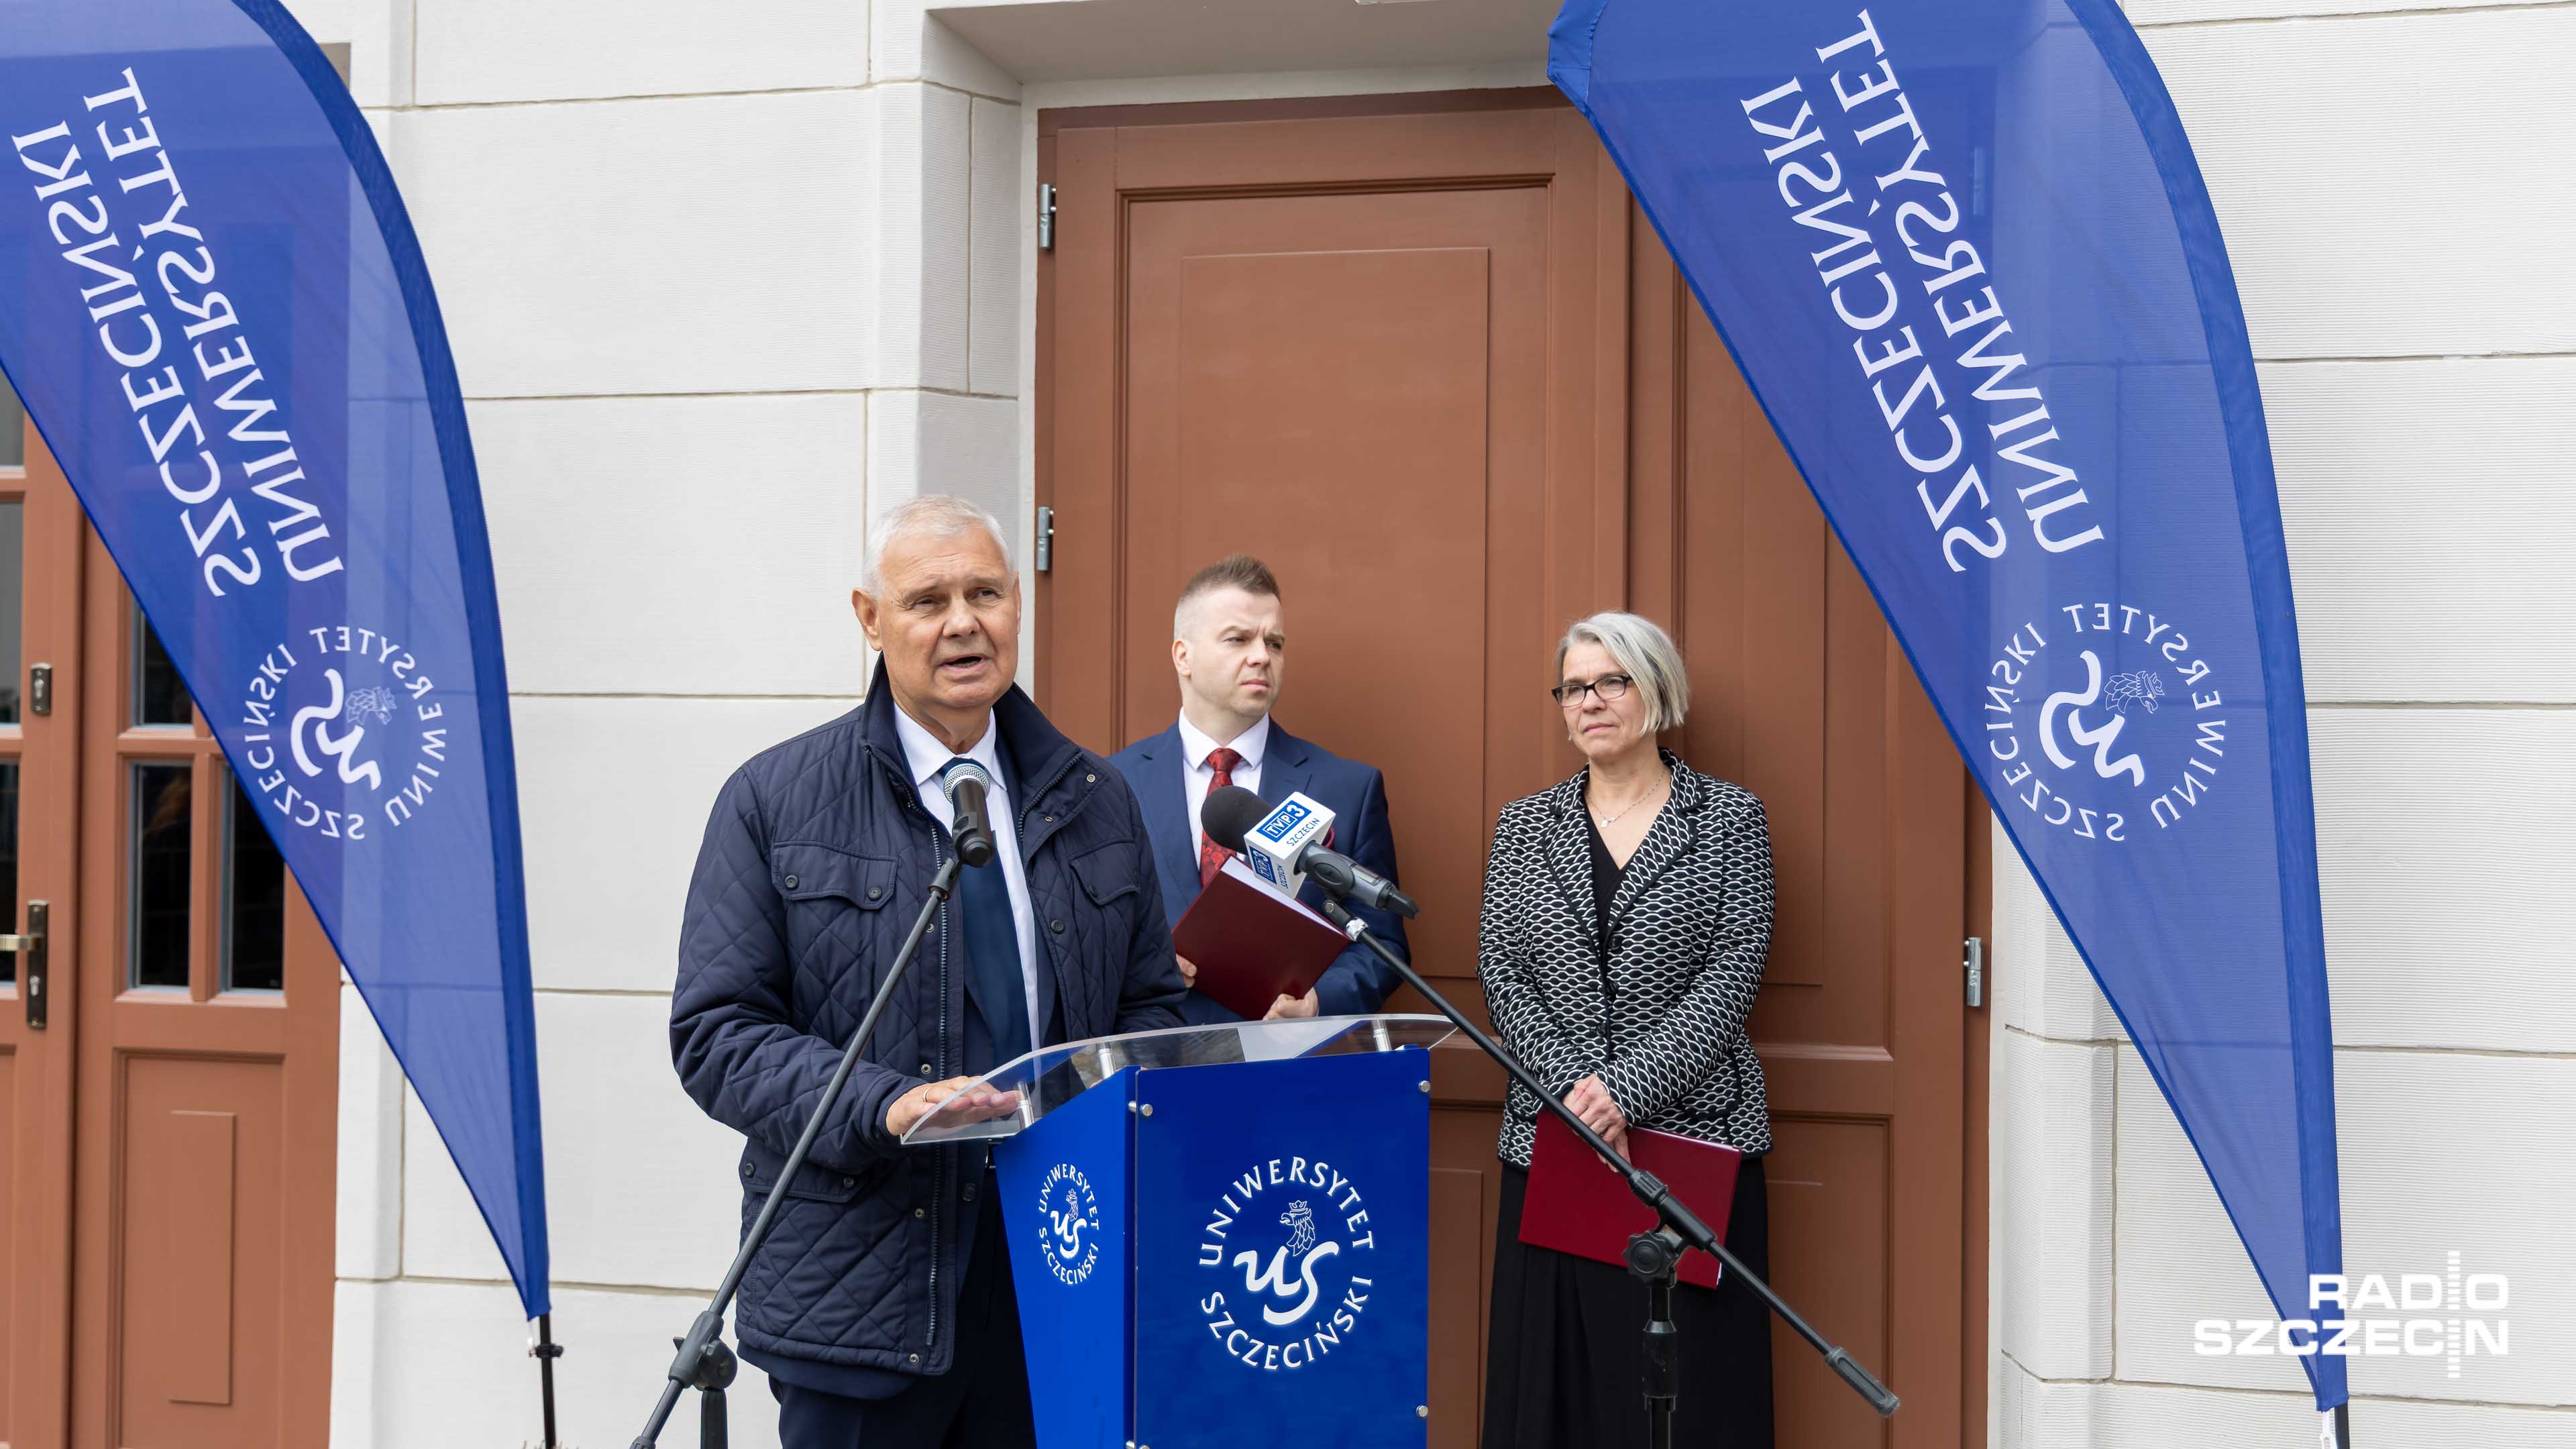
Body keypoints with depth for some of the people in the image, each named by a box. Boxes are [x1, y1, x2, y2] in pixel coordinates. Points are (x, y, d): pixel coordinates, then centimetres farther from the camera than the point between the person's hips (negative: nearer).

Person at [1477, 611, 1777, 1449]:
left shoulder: (1729, 818, 3)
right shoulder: (1524, 828, 11)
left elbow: (1733, 975, -5)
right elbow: (1501, 973, 4)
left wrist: (1628, 1089, -15)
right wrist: (1571, 1088, -12)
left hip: (1694, 1136, -2)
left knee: (1693, 1375, -3)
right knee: (1557, 1373, 2)